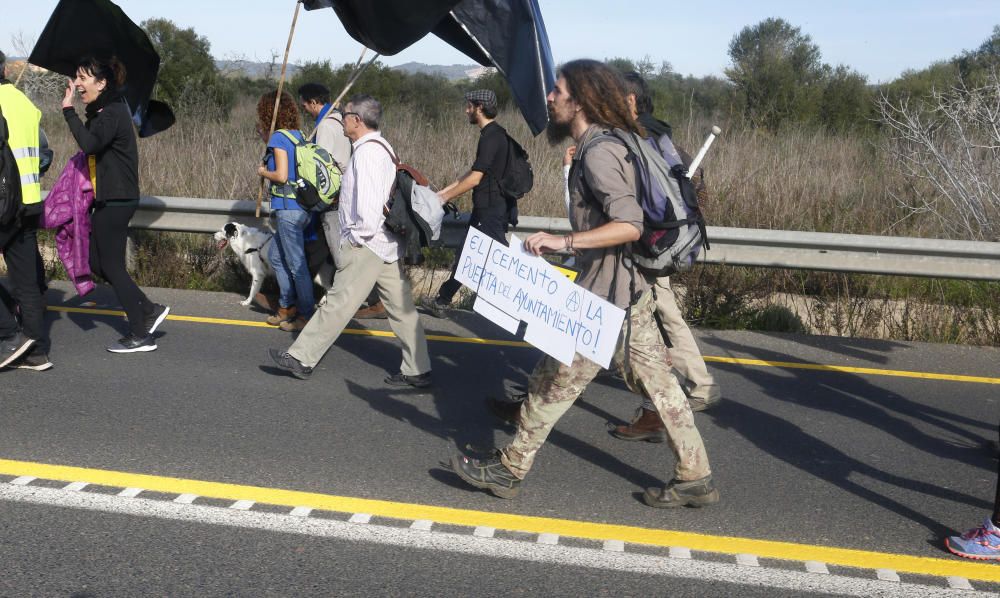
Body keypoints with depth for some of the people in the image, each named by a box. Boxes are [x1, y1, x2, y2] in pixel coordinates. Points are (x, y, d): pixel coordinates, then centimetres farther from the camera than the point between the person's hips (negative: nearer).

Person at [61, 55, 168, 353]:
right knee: (97, 262, 15)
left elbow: (89, 144, -32)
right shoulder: (101, 111, 14)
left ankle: (141, 335, 6)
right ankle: (149, 309, 20)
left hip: (116, 201, -10)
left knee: (111, 265, -2)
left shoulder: (113, 113, -17)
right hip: (110, 199, 10)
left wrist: (69, 110, -25)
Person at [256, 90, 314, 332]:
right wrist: (265, 137, 19)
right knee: (275, 254, 20)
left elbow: (281, 175, -18)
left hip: (288, 208, -9)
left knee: (296, 263, 0)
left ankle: (307, 314, 7)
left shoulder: (279, 137, -11)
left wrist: (263, 171, 0)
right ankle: (287, 305, 26)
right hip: (304, 206, 9)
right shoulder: (299, 135, 11)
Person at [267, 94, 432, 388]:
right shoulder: (381, 147, 18)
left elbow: (369, 199, -23)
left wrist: (359, 235, -15)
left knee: (338, 302, -2)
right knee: (400, 307, 8)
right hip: (387, 243, 10)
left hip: (367, 245, -10)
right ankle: (417, 370, 11)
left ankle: (301, 358, 7)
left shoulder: (367, 151, -14)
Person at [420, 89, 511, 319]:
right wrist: (444, 191, 18)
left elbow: (474, 179, -20)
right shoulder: (492, 134, 13)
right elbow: (474, 172, 19)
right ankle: (441, 302, 27)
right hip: (485, 207, 10)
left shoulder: (492, 137, -18)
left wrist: (444, 198, -11)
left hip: (490, 210, -10)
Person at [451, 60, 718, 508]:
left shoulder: (598, 152, -18)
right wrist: (566, 244, 27)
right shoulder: (599, 146, 11)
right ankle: (695, 478, 19)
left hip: (607, 298, -10)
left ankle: (509, 470, 16)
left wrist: (565, 241, -31)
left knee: (553, 382, 3)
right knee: (659, 384, 12)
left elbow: (630, 225, -28)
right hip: (630, 290, 10)